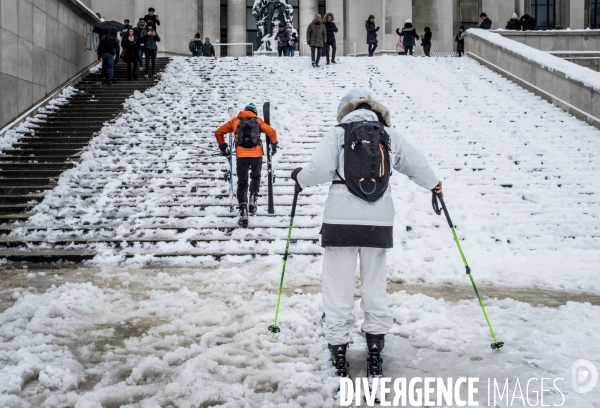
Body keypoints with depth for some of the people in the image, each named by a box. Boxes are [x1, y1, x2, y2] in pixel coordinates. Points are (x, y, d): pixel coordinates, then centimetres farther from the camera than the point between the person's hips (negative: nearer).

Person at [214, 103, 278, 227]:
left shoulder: (235, 121, 18)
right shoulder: (258, 121, 15)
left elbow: (218, 132, 17)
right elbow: (271, 132, 2)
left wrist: (223, 147, 24)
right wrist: (274, 145, 16)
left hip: (241, 156, 0)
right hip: (257, 155, 0)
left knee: (242, 184, 8)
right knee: (255, 177, 27)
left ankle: (243, 211, -7)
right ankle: (253, 201, 9)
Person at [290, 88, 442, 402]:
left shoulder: (338, 133, 1)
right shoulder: (390, 135, 9)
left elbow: (319, 170, -10)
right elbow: (417, 165, 17)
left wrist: (300, 177, 11)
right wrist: (434, 184, 37)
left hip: (341, 222, -2)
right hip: (379, 223, 3)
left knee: (339, 291, 4)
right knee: (375, 289, 12)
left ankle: (339, 360, 8)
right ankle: (374, 360, 15)